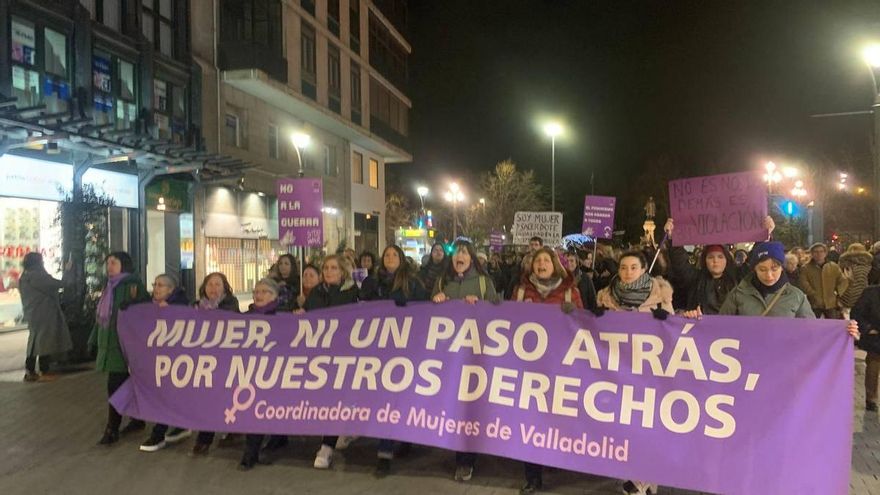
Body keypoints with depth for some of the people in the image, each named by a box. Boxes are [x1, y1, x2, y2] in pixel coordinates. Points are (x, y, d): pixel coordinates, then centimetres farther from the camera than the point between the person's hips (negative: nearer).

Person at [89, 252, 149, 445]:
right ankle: (137, 419, 26)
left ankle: (112, 430, 0)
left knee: (115, 386, -6)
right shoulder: (110, 286, 14)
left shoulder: (132, 285, -10)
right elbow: (101, 315, 19)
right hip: (110, 344, 8)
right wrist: (94, 339, 19)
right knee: (128, 384, 14)